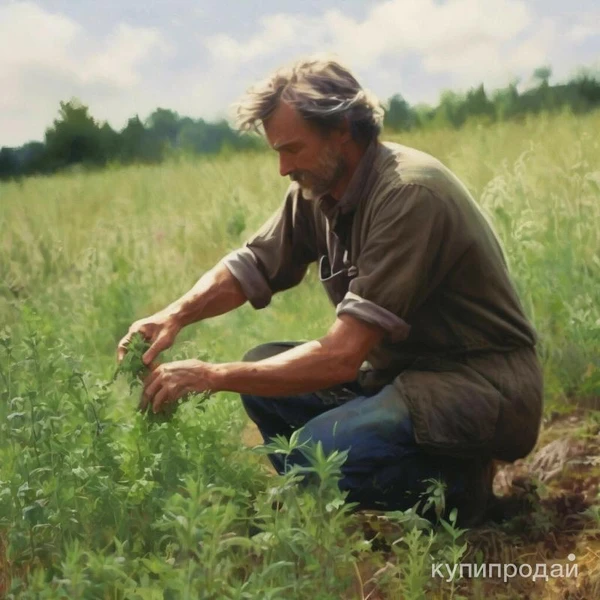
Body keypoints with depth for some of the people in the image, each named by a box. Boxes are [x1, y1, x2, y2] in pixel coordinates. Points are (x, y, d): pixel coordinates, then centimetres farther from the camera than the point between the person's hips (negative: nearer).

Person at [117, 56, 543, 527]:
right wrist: (175, 316, -11)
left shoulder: (408, 193, -25)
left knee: (319, 450, -28)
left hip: (483, 384, -9)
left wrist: (213, 376, -25)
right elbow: (249, 267, 9)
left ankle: (459, 487, -3)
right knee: (263, 370, 2)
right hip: (405, 369, 9)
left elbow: (342, 356, -28)